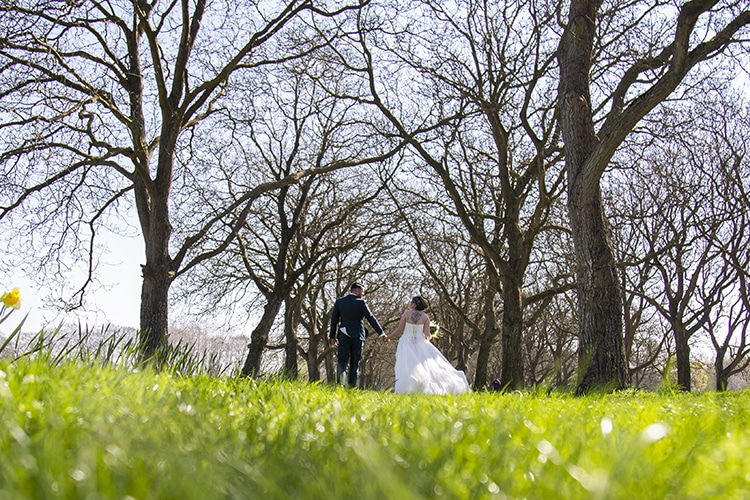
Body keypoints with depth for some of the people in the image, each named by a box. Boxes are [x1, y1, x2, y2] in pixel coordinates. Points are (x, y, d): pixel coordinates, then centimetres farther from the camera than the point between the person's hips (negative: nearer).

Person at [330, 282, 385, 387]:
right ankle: (352, 386, 2)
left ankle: (339, 385, -24)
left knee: (342, 362, -3)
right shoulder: (361, 303, -5)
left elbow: (334, 320, 8)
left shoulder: (339, 302, 6)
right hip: (357, 336, -2)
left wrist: (333, 337, 13)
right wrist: (381, 333, 1)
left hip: (344, 336, 2)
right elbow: (371, 319, -4)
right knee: (355, 364, 6)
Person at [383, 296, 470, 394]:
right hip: (420, 344, 2)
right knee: (430, 366, 9)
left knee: (407, 368, -11)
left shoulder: (406, 313, 0)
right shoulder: (425, 316, 2)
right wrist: (428, 338, 19)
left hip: (407, 344, -2)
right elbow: (427, 334, -4)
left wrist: (388, 337, 12)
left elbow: (399, 331, -2)